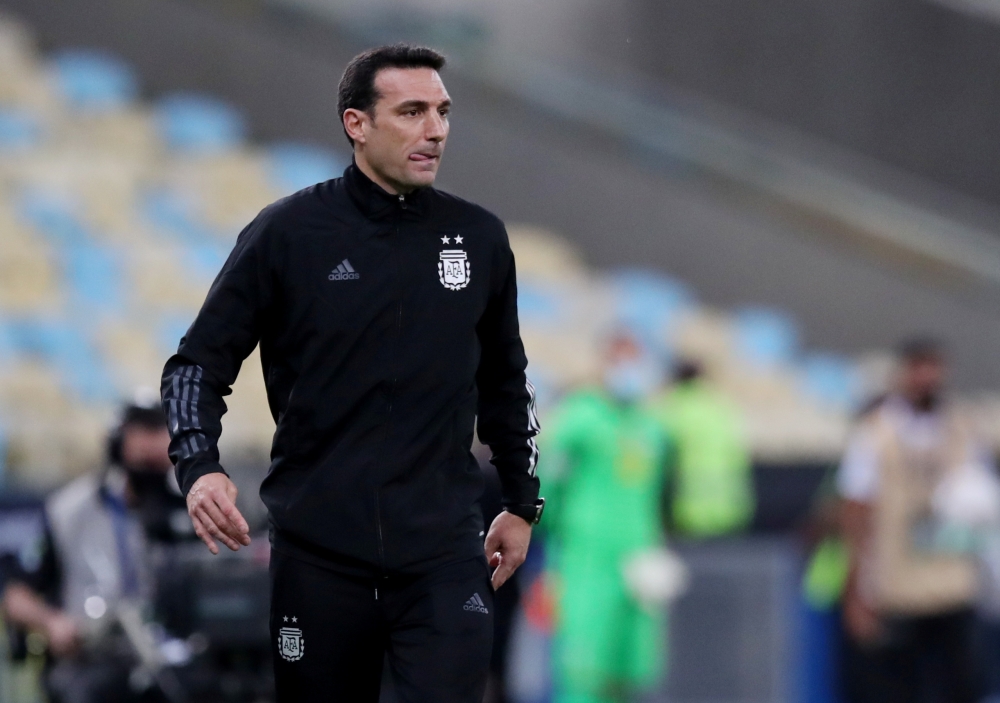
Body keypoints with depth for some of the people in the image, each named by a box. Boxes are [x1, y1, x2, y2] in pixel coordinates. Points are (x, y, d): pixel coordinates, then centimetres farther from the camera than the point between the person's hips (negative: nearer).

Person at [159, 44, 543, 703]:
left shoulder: (479, 238, 6)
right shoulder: (287, 232, -3)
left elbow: (505, 381, 19)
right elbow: (199, 360, 0)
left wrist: (522, 502, 19)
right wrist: (200, 468, -16)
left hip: (444, 551, 1)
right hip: (318, 552, -1)